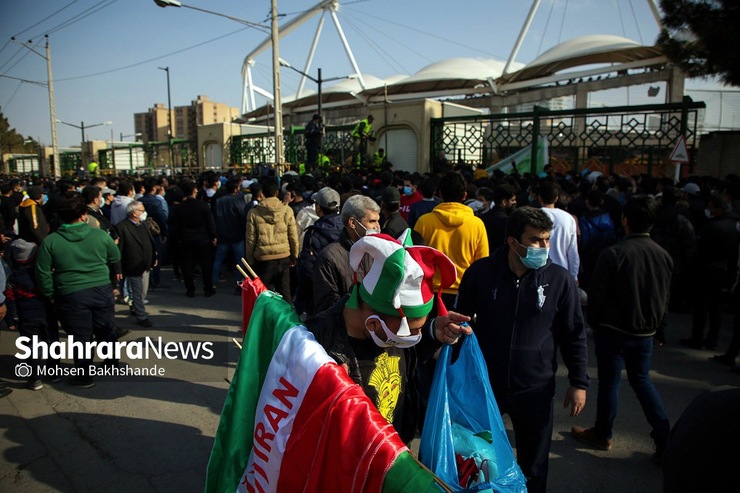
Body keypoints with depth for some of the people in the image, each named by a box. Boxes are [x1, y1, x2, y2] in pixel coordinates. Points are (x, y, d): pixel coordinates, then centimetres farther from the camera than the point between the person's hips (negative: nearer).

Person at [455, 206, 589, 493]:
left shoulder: (560, 280, -10)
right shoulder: (481, 272, -11)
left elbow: (574, 334, 0)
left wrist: (579, 382, 1)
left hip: (535, 389, 0)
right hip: (483, 383, 0)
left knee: (534, 464, 18)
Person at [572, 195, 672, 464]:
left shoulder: (613, 254, -20)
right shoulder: (664, 255, -2)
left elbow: (597, 296, -15)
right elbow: (665, 298, 7)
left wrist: (593, 322, 2)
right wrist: (654, 322, 19)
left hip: (613, 330, -5)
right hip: (646, 332, 5)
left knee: (609, 382, 10)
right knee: (642, 380, 21)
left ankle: (602, 434, 26)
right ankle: (664, 436, 17)